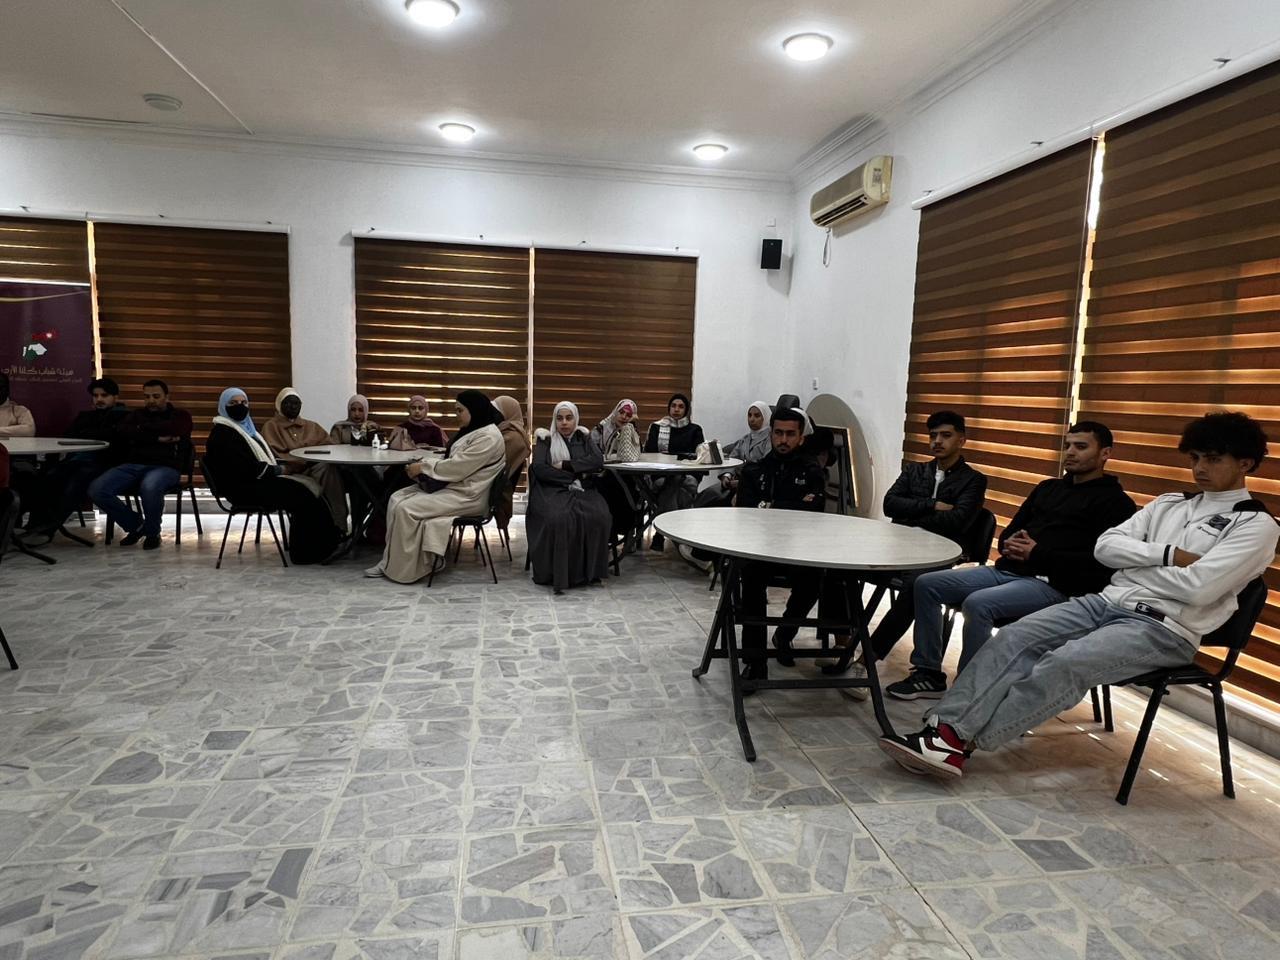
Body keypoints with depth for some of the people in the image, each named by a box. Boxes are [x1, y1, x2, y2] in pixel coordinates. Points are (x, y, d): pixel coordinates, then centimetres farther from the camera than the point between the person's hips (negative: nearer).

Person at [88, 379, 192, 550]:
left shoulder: (180, 415, 15)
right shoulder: (135, 415, 24)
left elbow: (172, 429, -11)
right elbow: (123, 433, 1)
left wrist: (142, 429, 2)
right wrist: (157, 437, -8)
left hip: (165, 467, -4)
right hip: (132, 465, 5)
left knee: (149, 487, -40)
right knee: (96, 490, -21)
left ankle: (152, 532, -11)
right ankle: (135, 525, 3)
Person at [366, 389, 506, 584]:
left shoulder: (488, 437, -18)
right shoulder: (472, 430, 15)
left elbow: (456, 468, -22)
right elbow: (451, 462, 16)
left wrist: (423, 467, -12)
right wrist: (423, 466, 0)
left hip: (466, 496, -11)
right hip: (450, 486, 11)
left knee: (406, 509, -18)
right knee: (397, 498, -1)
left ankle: (402, 568, -5)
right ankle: (391, 561, -2)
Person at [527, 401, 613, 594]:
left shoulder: (584, 438, 17)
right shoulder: (545, 439, 11)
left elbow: (598, 461, -1)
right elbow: (539, 469, -5)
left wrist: (566, 465, -9)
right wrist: (574, 475, -7)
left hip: (582, 490, 2)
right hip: (553, 490, -2)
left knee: (599, 516, -30)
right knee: (559, 518, -36)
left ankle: (590, 571, -19)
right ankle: (559, 574, -27)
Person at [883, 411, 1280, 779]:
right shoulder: (1169, 503, 20)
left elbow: (1197, 588, -15)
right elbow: (1106, 546, 7)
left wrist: (1136, 562, 0)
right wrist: (1167, 555, -7)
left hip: (1164, 628, -6)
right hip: (1106, 600, 6)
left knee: (1065, 663, -31)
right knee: (1014, 637, -18)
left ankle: (961, 742, -30)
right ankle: (945, 727, -26)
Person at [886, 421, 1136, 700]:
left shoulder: (1114, 502, 0)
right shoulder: (1048, 487, 23)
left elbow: (1102, 563, -14)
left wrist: (1038, 554, -15)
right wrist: (1009, 544, 2)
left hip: (1051, 583, -8)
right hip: (1007, 570, 8)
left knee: (977, 603, -34)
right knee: (926, 584, -6)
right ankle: (928, 673, 0)